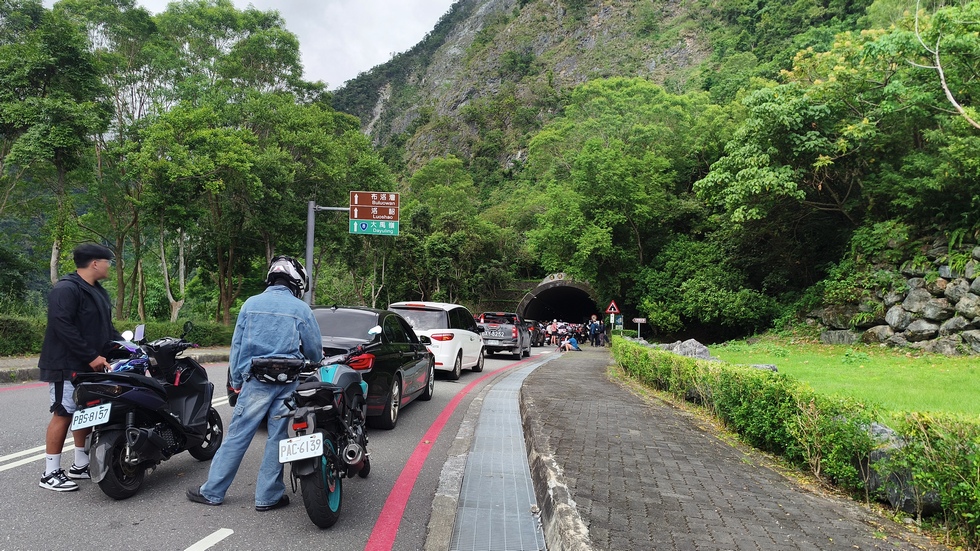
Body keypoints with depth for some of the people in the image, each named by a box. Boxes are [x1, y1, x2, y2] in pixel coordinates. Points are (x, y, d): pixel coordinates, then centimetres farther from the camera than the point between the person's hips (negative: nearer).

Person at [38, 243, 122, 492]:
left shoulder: (98, 292, 17)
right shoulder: (66, 289, -15)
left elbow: (106, 327, 21)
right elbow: (63, 327, -23)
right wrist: (91, 356, -23)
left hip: (90, 367, 9)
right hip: (66, 366, -9)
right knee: (63, 414, -6)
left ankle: (81, 465, 22)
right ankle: (50, 473, 2)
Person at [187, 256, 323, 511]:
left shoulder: (251, 303, 5)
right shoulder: (302, 309, 0)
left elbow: (237, 345, 7)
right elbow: (315, 353, 4)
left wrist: (236, 382, 14)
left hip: (256, 382, 1)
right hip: (287, 384, -1)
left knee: (237, 436, 6)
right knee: (276, 438, 6)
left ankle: (212, 491, 15)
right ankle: (267, 496, 12)